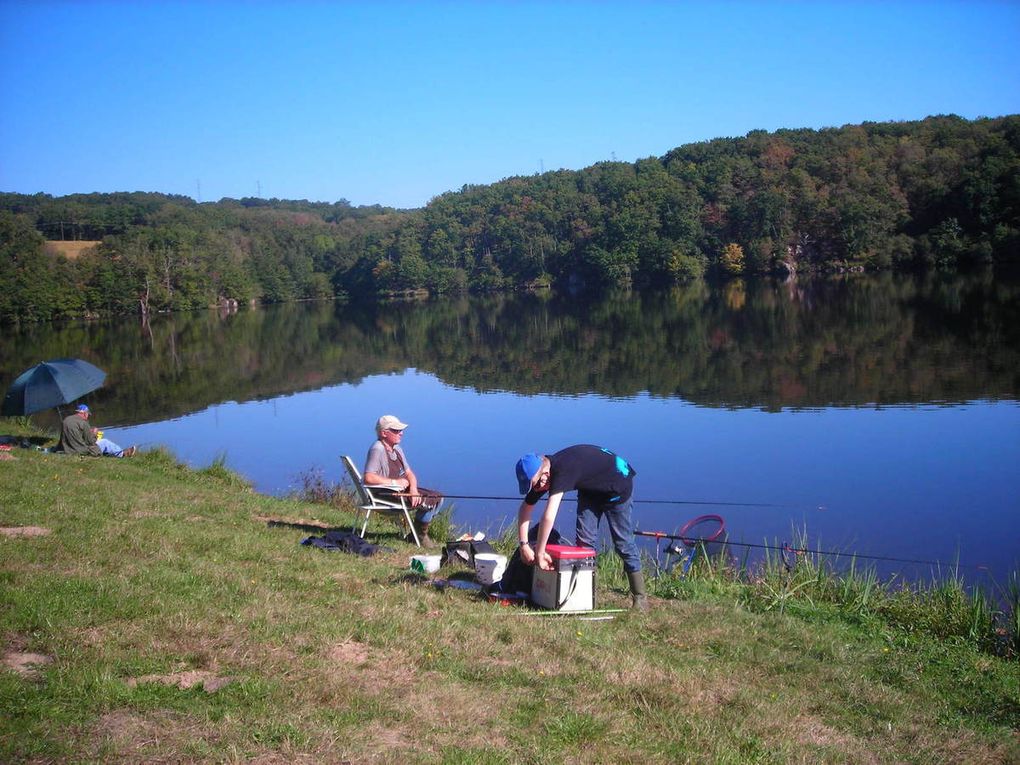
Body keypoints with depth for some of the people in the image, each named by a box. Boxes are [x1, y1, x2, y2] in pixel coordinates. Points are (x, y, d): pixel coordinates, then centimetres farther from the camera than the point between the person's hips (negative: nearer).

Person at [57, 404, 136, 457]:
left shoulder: (65, 420, 8)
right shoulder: (82, 422, -17)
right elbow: (90, 441, -14)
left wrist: (89, 432, 17)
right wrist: (94, 434, 7)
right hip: (80, 451, -8)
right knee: (104, 442, 7)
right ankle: (123, 453, 20)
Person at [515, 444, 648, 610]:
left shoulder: (562, 472, -40)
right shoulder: (540, 473, -15)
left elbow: (548, 517, -44)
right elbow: (525, 508, -7)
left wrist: (539, 553, -37)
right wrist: (524, 545, -16)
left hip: (618, 485, -7)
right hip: (591, 489, 7)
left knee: (623, 544, -5)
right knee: (584, 541, -1)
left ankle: (639, 598, 5)